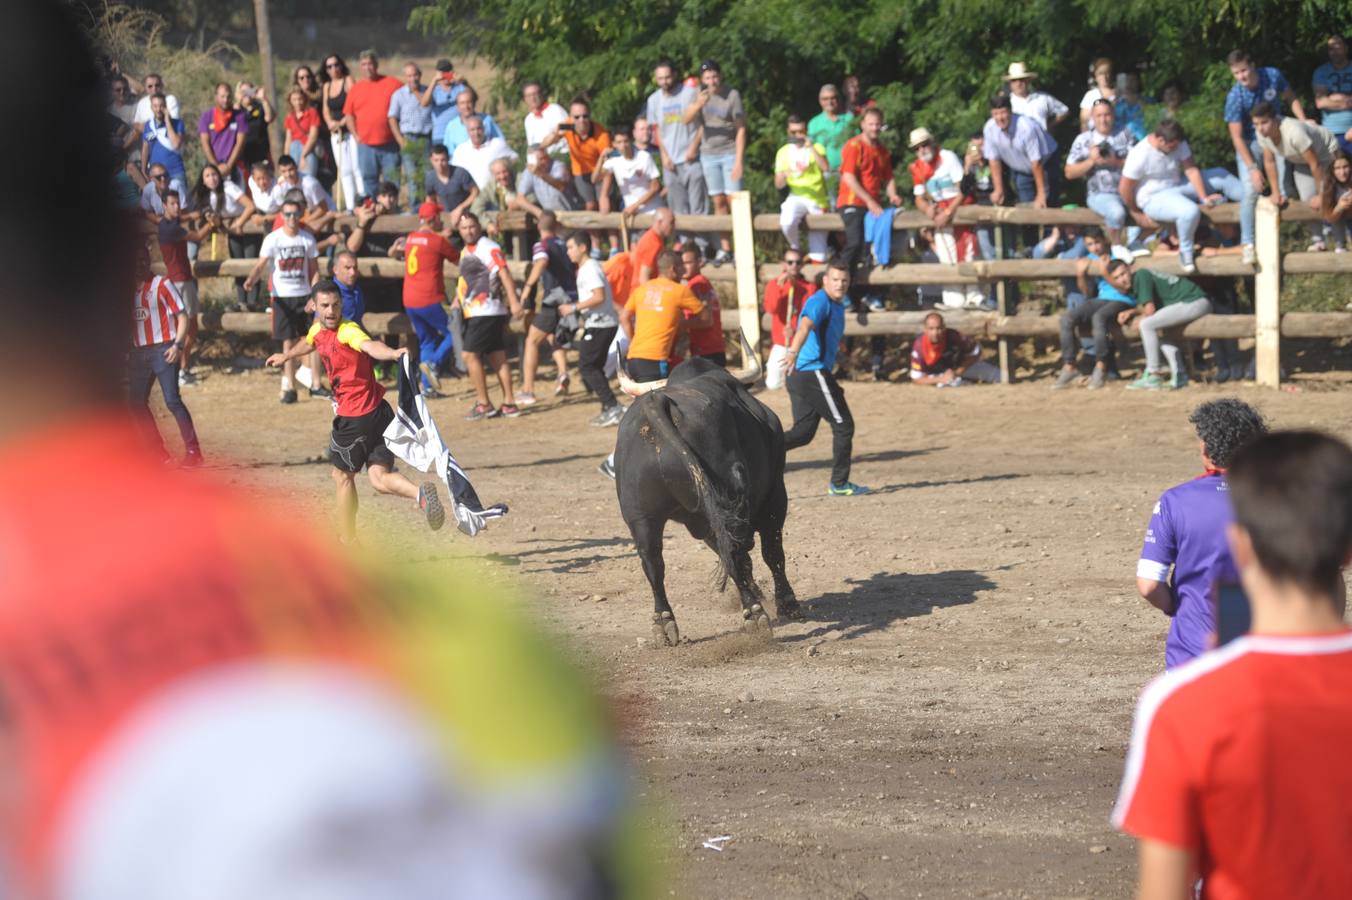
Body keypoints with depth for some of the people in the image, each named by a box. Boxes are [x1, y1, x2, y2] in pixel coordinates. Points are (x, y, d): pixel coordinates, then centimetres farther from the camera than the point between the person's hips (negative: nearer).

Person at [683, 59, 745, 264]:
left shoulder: (732, 95, -8)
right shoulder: (701, 95, 4)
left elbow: (741, 129, -8)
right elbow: (687, 120, -6)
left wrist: (738, 161, -13)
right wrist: (698, 105, -27)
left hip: (730, 153, -4)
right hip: (709, 154, 4)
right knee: (719, 201, 5)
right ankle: (725, 249, 9)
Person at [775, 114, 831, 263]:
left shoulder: (816, 148, 5)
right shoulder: (784, 152, 7)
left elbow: (826, 167, -16)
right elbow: (778, 184, 3)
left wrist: (811, 148, -22)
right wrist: (783, 176, -20)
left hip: (818, 200, 0)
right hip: (796, 198, 0)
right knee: (787, 222, -34)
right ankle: (796, 250, -8)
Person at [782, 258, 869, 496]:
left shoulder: (837, 304, 19)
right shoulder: (820, 301, -12)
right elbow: (805, 326, -31)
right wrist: (793, 352, -48)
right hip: (813, 372, -10)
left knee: (803, 432, 9)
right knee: (843, 426, 0)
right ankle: (839, 484, 7)